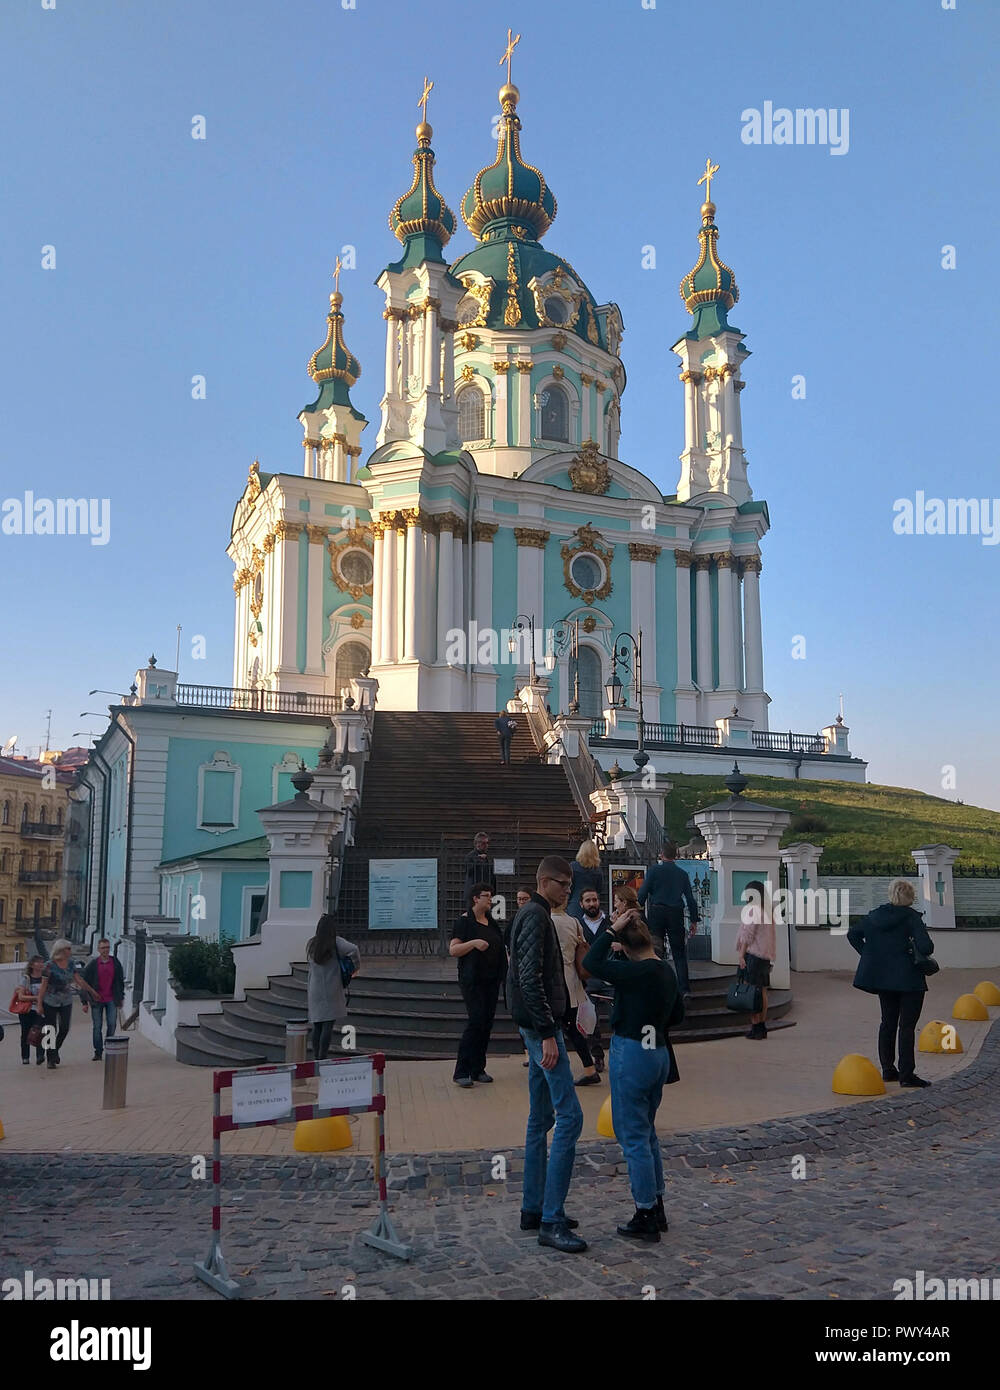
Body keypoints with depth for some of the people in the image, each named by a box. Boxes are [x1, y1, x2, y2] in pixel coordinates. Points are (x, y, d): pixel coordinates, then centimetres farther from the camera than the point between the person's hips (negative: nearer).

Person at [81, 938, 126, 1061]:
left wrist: (121, 998, 11)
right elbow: (85, 983, 0)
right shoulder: (92, 964, -4)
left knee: (112, 1025, -4)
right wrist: (85, 1002, -2)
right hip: (97, 1000, -1)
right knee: (97, 1027, 3)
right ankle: (98, 1052, 12)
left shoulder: (116, 962, 3)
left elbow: (120, 980, 12)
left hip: (111, 1000, 1)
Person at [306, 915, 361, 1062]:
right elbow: (353, 949, -23)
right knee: (328, 1026, -3)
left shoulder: (311, 945, 7)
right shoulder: (336, 942, -9)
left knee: (317, 1026, 11)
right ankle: (321, 1059, -7)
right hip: (332, 991, -5)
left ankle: (316, 1058, 12)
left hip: (314, 990, 5)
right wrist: (356, 966, -9)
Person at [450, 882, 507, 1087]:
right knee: (476, 1022, -13)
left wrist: (508, 963, 12)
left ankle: (478, 1069, 15)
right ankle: (460, 1072, -7)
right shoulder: (465, 921, -7)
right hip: (472, 980, -7)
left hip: (492, 980, 7)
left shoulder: (491, 922, 14)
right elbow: (453, 949, -12)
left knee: (487, 1024, 7)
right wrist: (474, 943, -24)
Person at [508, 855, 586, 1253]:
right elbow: (530, 978, -22)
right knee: (569, 1117, -11)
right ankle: (551, 1221, -9)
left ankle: (533, 1209, 20)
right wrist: (547, 1034, -23)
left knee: (541, 1119, 13)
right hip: (541, 1026, -11)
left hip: (536, 1027, 11)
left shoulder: (534, 915, 17)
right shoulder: (536, 916, -14)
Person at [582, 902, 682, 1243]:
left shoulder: (637, 972, -21)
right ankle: (656, 1208, 28)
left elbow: (592, 963, -24)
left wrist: (611, 930, -17)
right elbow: (676, 1014, 19)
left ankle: (645, 1218, 8)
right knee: (647, 1133, 20)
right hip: (658, 1053, 9)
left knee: (633, 1137, 1)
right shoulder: (666, 972, 6)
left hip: (632, 1055, -9)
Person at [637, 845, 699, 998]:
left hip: (656, 912, -2)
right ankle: (685, 989, -1)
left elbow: (643, 893, -7)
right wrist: (694, 921, 12)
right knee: (679, 953, 6)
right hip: (676, 914, 2)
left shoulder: (653, 870, 0)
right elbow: (690, 899, 8)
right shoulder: (682, 873, 9)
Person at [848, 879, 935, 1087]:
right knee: (907, 1025, 0)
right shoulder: (911, 917, -13)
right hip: (908, 978, -6)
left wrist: (869, 956, 11)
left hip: (881, 976, 6)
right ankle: (906, 1074, 1)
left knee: (888, 1022, 15)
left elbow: (852, 933, 10)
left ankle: (888, 1069, 22)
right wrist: (915, 951, -2)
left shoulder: (875, 915, 4)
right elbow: (926, 947, -23)